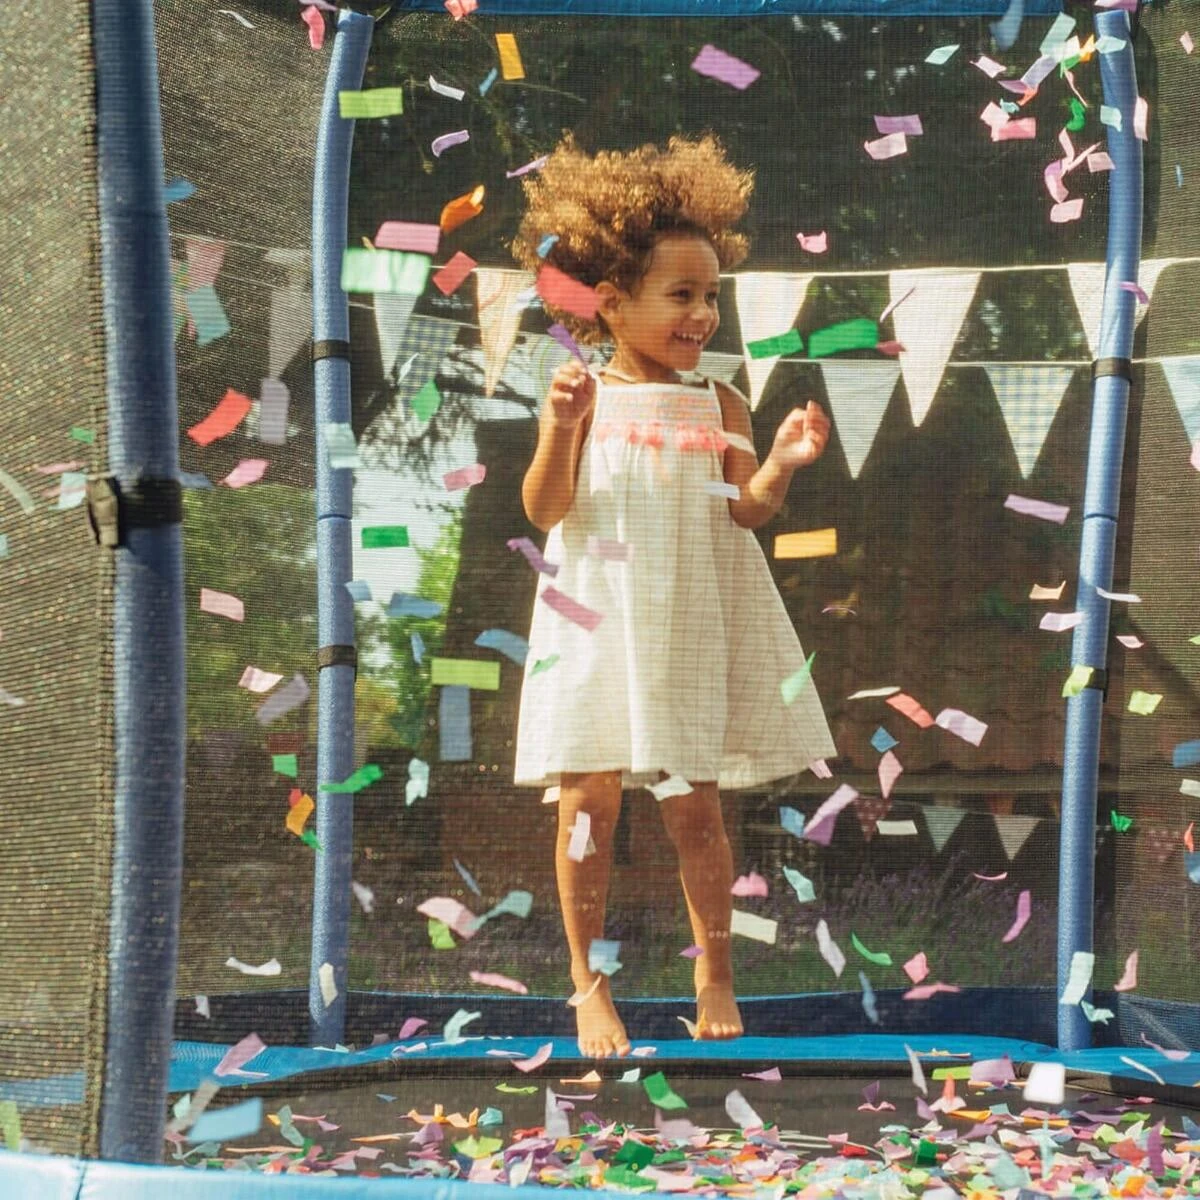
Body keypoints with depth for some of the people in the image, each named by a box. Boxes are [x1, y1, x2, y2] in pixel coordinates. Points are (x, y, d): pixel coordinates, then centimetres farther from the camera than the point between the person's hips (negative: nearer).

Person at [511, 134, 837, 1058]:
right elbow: (545, 510, -8)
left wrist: (782, 465, -21)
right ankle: (590, 982, 14)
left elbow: (746, 511, -2)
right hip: (598, 624, -1)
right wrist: (561, 429, -23)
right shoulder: (583, 396, -2)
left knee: (695, 805, 6)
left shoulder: (719, 404, 4)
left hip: (691, 629, 2)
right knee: (590, 800, -1)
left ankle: (715, 973, 23)